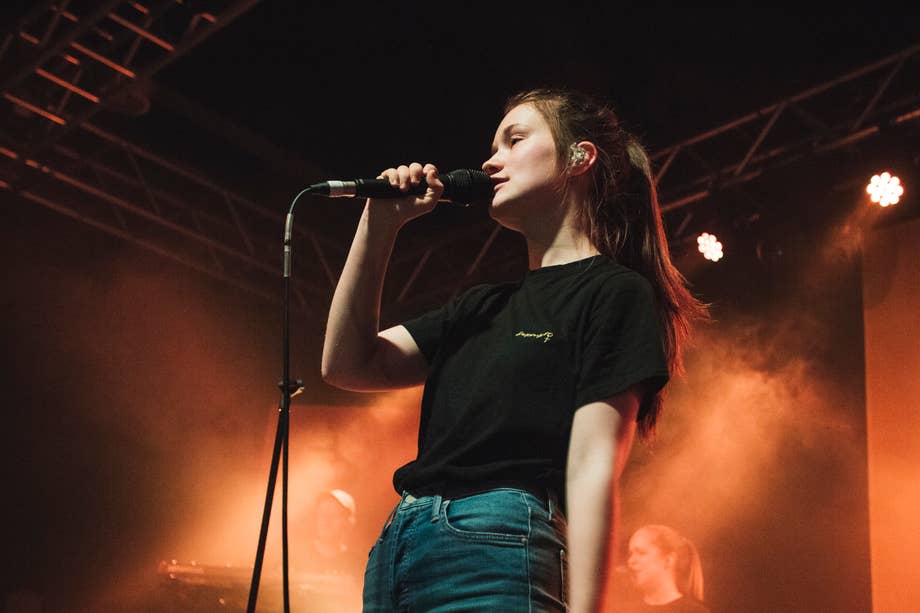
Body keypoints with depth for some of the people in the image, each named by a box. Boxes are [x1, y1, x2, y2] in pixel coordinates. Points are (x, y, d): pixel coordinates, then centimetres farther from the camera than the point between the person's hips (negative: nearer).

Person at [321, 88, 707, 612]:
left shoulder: (614, 292, 1)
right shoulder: (485, 306, 23)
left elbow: (592, 468, -9)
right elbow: (349, 366, 17)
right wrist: (380, 224, 14)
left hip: (496, 549, -7)